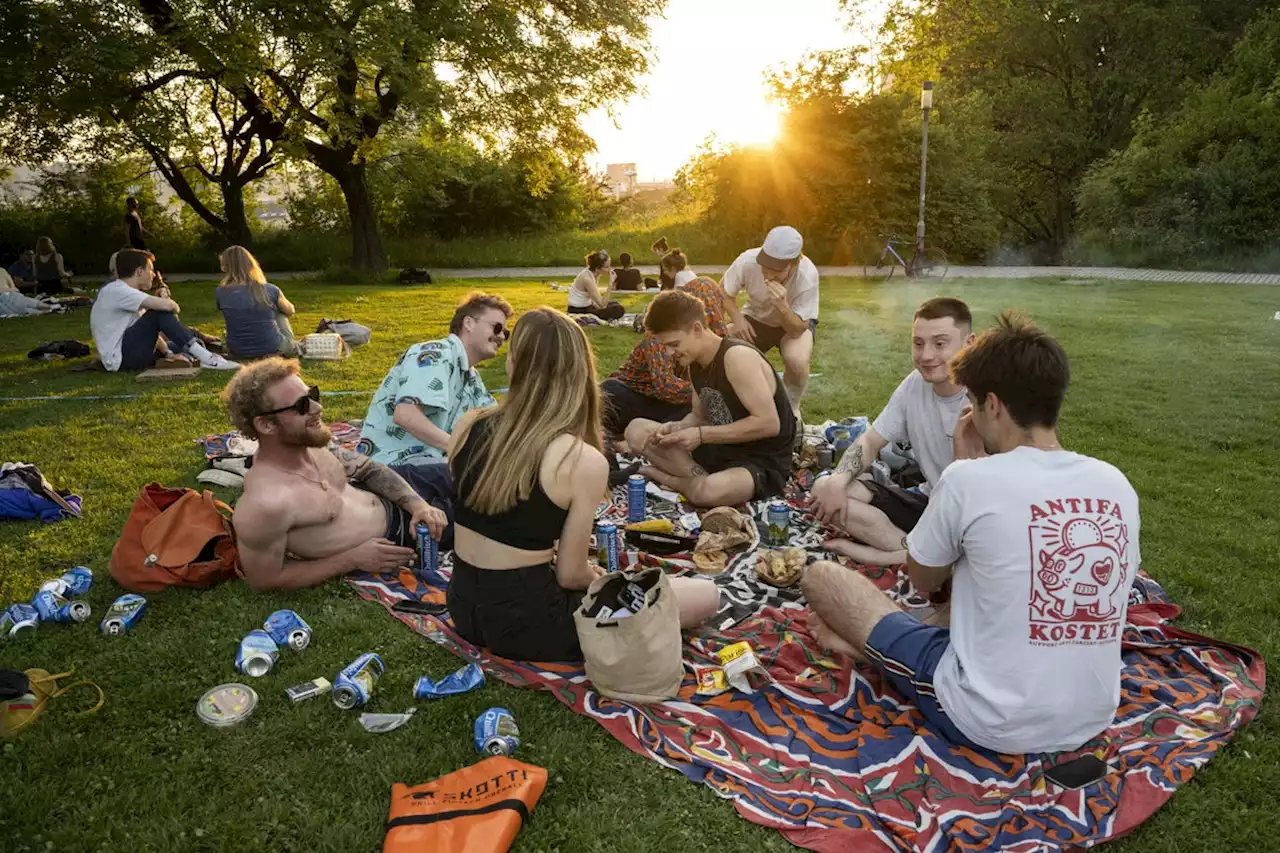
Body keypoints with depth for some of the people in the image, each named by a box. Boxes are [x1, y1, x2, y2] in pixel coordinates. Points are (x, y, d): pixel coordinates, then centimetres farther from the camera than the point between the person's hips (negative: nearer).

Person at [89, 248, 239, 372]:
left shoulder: (125, 291, 16)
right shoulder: (116, 290, -15)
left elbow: (149, 330, 14)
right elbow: (166, 305, -27)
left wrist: (167, 353, 5)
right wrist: (173, 305, -5)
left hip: (127, 353, 11)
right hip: (120, 358, -11)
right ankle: (207, 358, -26)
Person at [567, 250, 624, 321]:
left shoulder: (592, 272, -1)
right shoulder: (587, 278, -27)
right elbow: (602, 304, -27)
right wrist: (611, 283, -30)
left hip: (586, 305, 10)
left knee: (615, 304, 24)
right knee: (619, 310, -17)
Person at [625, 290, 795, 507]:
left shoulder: (737, 357, -23)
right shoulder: (696, 363, 3)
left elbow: (769, 423, -27)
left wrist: (702, 435, -25)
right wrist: (674, 428, -10)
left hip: (764, 463, -8)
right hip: (722, 450, 8)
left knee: (708, 492, -40)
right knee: (637, 430, 2)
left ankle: (664, 476, -8)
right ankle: (701, 478, -11)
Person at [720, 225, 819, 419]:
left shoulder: (807, 276, -33)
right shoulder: (748, 260, -30)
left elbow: (797, 330, -29)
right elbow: (723, 290, -10)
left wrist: (783, 307, -49)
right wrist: (736, 318, -28)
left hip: (794, 324, -2)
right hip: (756, 318, 2)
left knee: (798, 360, -35)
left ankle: (791, 407, -3)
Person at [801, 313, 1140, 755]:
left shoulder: (969, 478, -20)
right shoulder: (1117, 484, -4)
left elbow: (923, 580, -1)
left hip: (990, 724, -6)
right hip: (1091, 723, 6)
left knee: (819, 574, 0)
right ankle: (866, 642, 23)